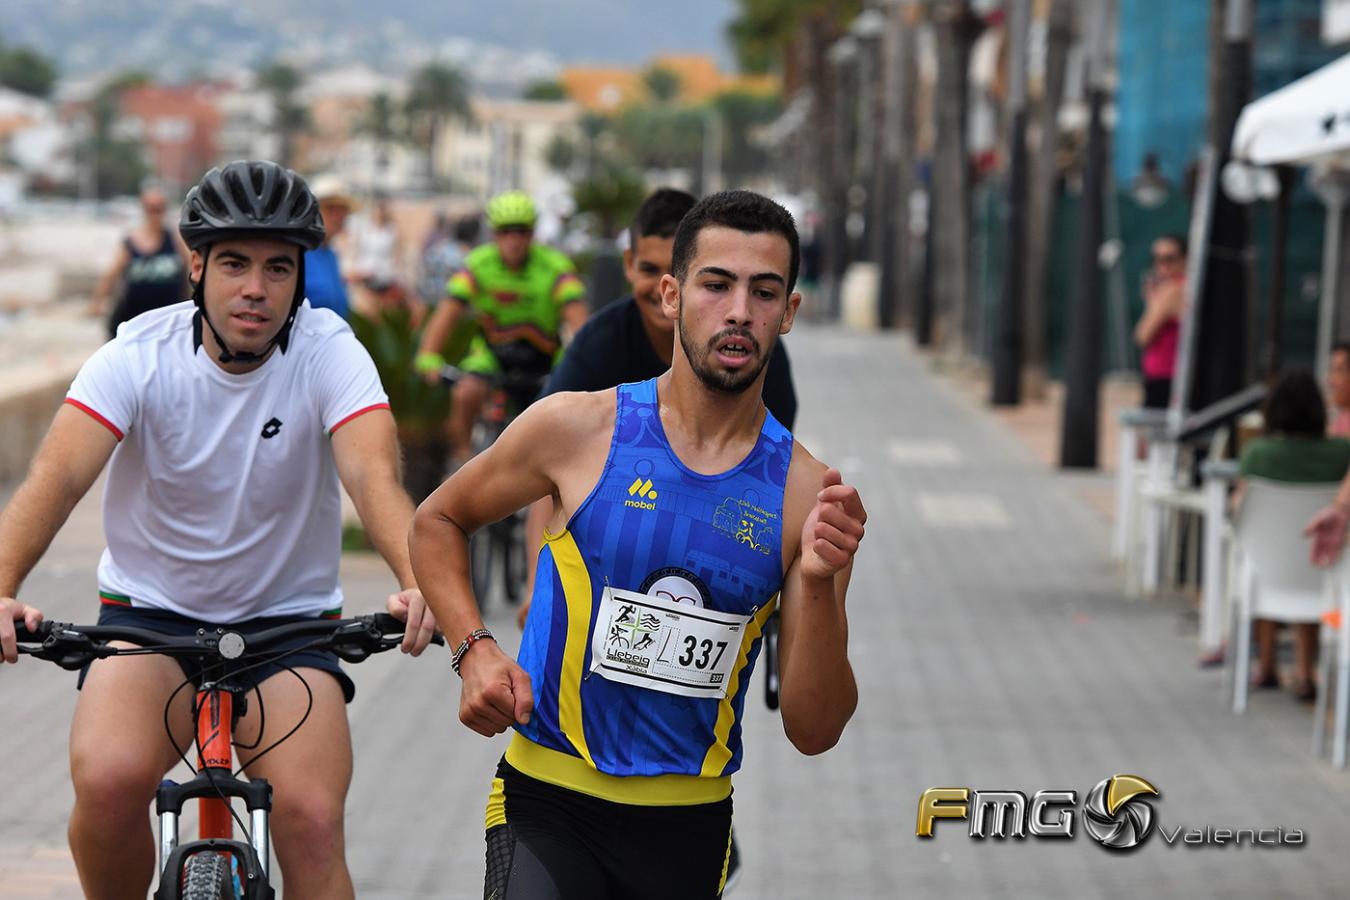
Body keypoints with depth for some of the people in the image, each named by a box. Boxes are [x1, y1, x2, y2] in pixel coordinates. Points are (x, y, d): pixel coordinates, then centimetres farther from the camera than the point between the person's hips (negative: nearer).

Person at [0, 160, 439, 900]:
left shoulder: (330, 355, -12)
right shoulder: (139, 358, -13)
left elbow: (375, 478, -28)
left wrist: (419, 585, -49)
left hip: (289, 621, 1)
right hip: (149, 611, 0)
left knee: (312, 823, -21)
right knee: (110, 777, -28)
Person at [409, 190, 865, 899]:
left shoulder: (808, 494, -3)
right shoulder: (577, 428, -6)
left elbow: (814, 732, -4)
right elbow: (436, 522, 12)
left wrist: (818, 583, -19)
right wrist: (475, 650, -5)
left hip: (688, 832, 2)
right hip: (550, 807, -2)